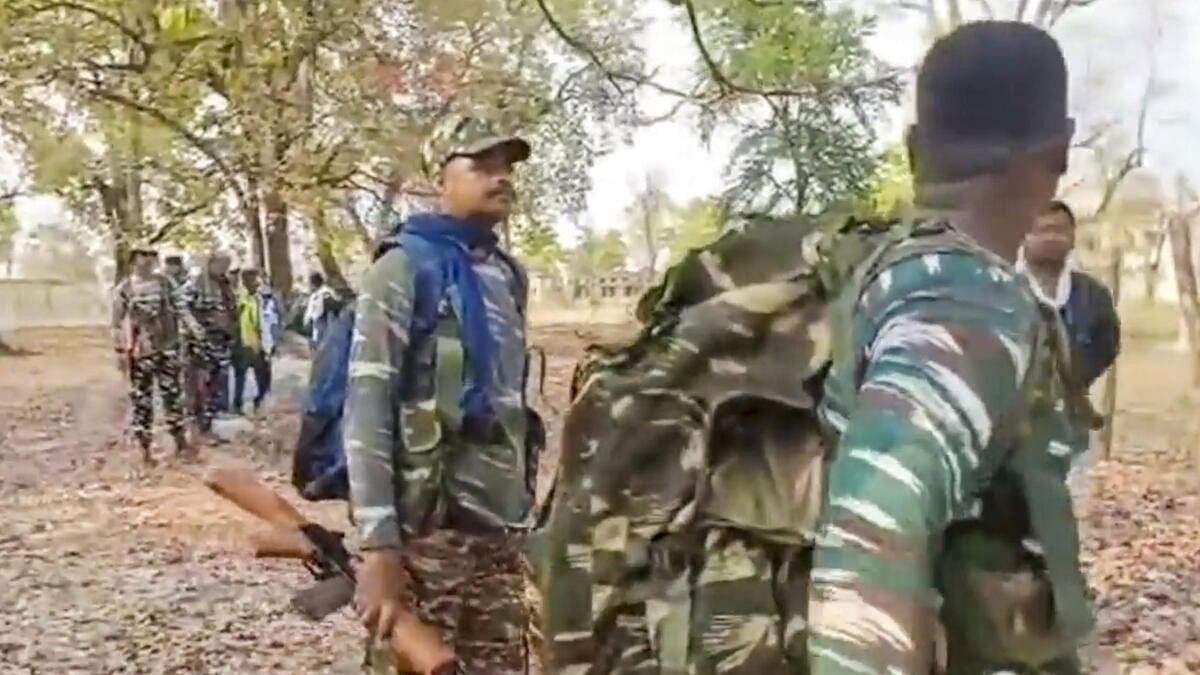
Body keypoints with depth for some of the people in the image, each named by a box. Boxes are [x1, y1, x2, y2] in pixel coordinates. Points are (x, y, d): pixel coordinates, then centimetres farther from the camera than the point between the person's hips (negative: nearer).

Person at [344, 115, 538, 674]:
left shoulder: (508, 275, 14)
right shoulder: (405, 267, -7)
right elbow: (367, 407, -13)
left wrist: (525, 507, 15)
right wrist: (379, 544, -19)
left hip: (500, 531, 7)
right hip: (427, 531, -6)